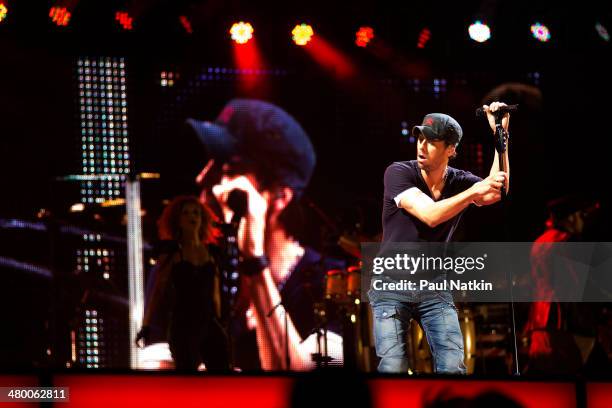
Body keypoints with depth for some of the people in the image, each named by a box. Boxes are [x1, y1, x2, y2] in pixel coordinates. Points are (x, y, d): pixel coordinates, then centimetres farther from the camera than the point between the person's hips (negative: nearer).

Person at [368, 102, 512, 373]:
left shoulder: (459, 182, 1)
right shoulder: (399, 173, -10)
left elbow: (496, 192, -20)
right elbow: (430, 215, -24)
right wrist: (475, 191, -32)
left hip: (434, 289, 3)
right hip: (391, 287, -3)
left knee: (453, 367, -8)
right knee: (393, 368, -14)